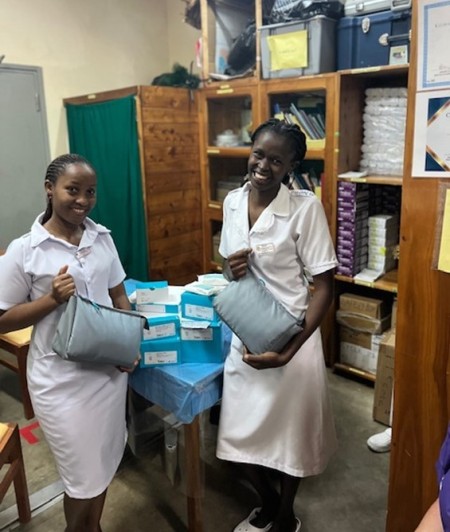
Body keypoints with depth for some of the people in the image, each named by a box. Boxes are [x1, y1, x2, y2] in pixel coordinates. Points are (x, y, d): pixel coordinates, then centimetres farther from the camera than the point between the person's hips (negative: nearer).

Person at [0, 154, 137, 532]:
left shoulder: (102, 237, 0)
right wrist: (53, 298, -23)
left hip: (109, 366, 5)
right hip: (61, 378, -4)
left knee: (104, 461, 21)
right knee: (84, 474, 10)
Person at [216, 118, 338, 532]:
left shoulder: (306, 207, -16)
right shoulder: (233, 201, 1)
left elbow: (324, 285, -14)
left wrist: (289, 349, -22)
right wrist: (230, 268, -11)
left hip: (290, 339, -5)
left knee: (288, 434, 15)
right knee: (240, 434, 16)